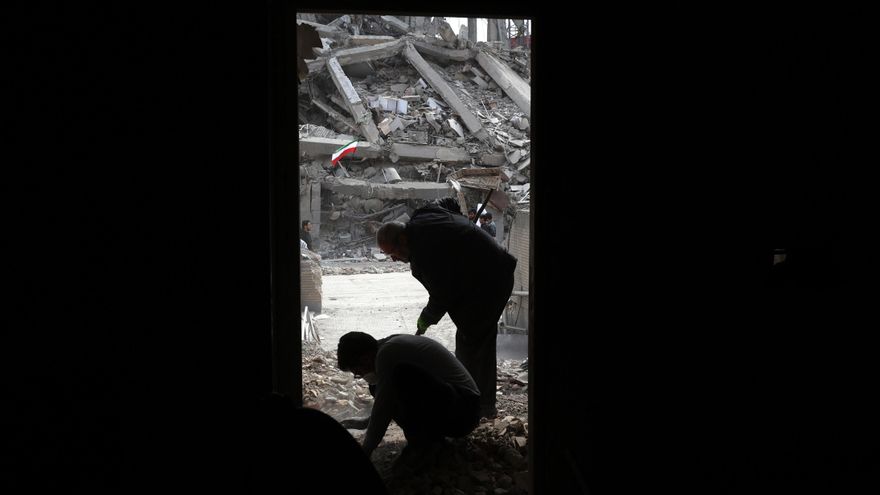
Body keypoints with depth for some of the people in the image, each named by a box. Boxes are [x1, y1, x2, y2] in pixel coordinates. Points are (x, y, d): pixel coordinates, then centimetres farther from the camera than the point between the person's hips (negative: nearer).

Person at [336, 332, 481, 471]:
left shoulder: (388, 353, -17)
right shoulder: (396, 345, 12)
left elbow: (382, 407, -16)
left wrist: (366, 451, -7)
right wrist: (366, 422, 29)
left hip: (462, 412, -10)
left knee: (403, 376, -32)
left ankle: (424, 445, -11)